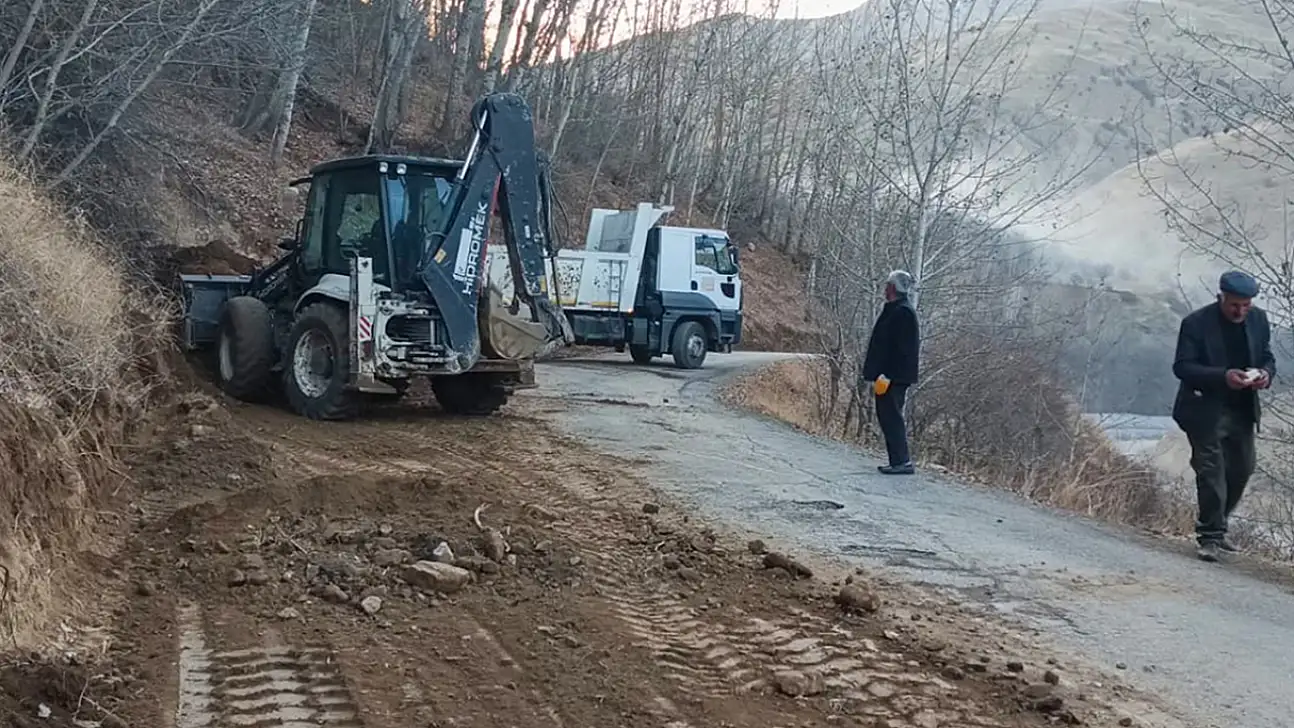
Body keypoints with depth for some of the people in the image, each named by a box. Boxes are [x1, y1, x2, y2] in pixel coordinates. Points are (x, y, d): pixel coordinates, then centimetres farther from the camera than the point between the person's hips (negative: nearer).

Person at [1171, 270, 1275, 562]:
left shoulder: (1259, 320, 3)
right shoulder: (1196, 323, -13)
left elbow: (1267, 358, 12)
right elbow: (1182, 366, -16)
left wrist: (1265, 374, -12)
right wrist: (1223, 377, -28)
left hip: (1243, 410, 6)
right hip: (1205, 410, -6)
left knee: (1242, 469, 13)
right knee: (1211, 471, -7)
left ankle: (1214, 527, 30)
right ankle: (1210, 536, 0)